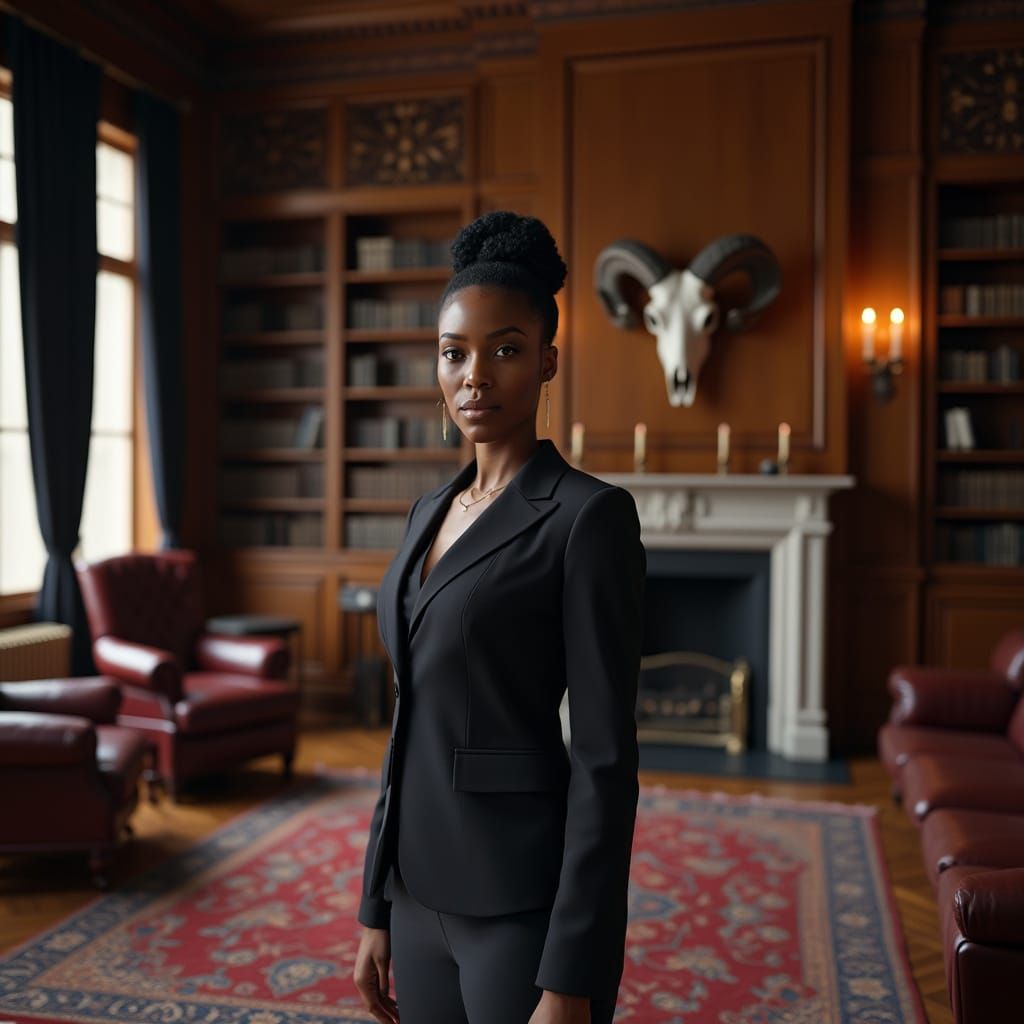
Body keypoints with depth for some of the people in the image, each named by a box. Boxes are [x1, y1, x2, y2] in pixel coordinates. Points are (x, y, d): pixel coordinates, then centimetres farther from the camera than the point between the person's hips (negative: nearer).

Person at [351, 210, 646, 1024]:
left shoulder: (588, 514, -13)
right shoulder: (431, 509, 9)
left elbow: (605, 760, -15)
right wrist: (378, 905, 14)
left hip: (526, 903, -7)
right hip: (427, 890, 7)